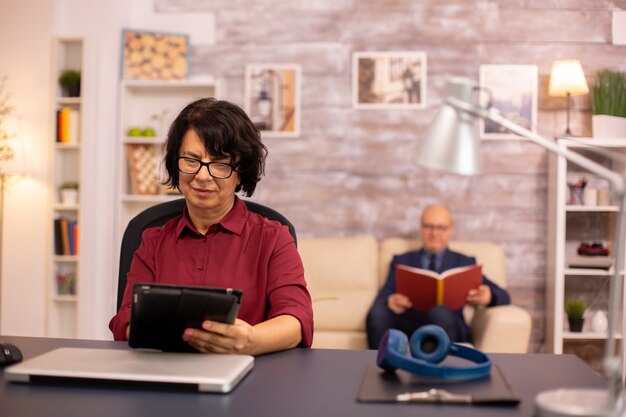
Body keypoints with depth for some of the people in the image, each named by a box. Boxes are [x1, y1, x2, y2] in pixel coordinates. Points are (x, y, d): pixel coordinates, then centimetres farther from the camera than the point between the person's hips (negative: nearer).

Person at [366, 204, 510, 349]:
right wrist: (390, 302, -15)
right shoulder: (401, 261, 24)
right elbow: (382, 298, 11)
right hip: (406, 327, 1)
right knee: (378, 311, -32)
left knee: (440, 312, -36)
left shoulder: (465, 263, 23)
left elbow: (503, 296, 14)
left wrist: (488, 296, -11)